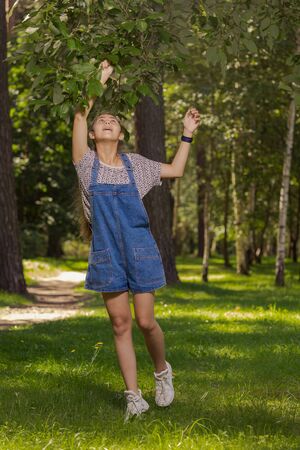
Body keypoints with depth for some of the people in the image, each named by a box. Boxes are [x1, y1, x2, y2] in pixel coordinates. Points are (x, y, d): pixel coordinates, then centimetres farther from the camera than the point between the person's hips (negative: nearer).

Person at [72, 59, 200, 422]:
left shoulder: (134, 163, 8)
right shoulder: (87, 163, 2)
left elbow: (175, 171, 20)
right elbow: (80, 116, -8)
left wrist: (187, 135, 16)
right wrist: (100, 79, -2)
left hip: (140, 250, 0)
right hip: (106, 254, 0)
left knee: (145, 321, -2)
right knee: (120, 324, 1)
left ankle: (162, 371, 27)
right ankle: (133, 396, 8)